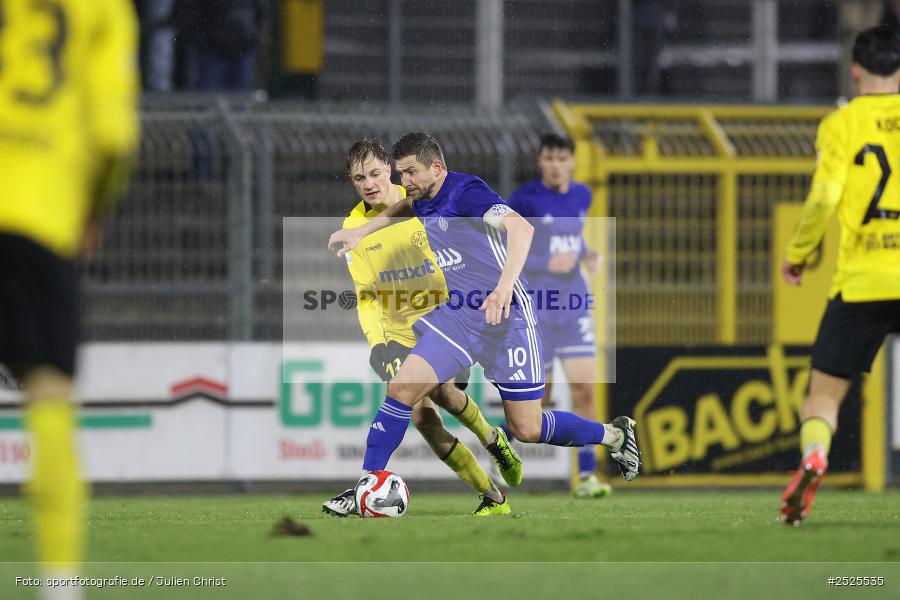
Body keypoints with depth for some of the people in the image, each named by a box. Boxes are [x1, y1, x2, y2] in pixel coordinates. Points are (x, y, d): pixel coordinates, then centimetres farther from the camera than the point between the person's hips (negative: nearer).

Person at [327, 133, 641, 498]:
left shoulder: (465, 191, -17)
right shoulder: (424, 201, 8)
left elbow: (521, 228, -31)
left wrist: (505, 286, -43)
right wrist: (362, 231, 25)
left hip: (504, 318, -7)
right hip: (454, 318, 7)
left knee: (527, 429, -2)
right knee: (401, 388, -13)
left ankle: (614, 435, 22)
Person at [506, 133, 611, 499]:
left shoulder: (581, 196, 8)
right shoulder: (525, 200, -10)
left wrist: (588, 256, 3)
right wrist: (549, 264, -20)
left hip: (573, 304, 4)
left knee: (584, 389, -8)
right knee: (538, 399, 0)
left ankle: (586, 476, -6)